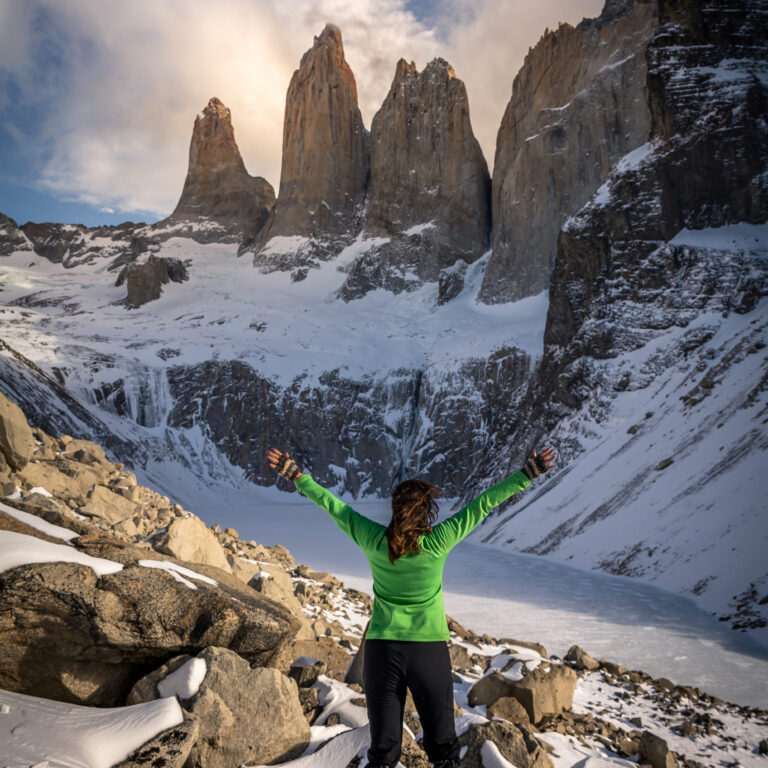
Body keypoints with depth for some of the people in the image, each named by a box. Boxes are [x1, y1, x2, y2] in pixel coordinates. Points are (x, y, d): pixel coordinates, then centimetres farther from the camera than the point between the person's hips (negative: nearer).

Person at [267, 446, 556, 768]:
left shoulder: (373, 540, -10)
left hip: (381, 648, 2)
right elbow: (482, 504, -11)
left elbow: (333, 505, -1)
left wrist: (296, 475, 9)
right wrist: (526, 474, -7)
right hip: (429, 648, -1)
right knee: (442, 742, 16)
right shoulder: (437, 542, -15)